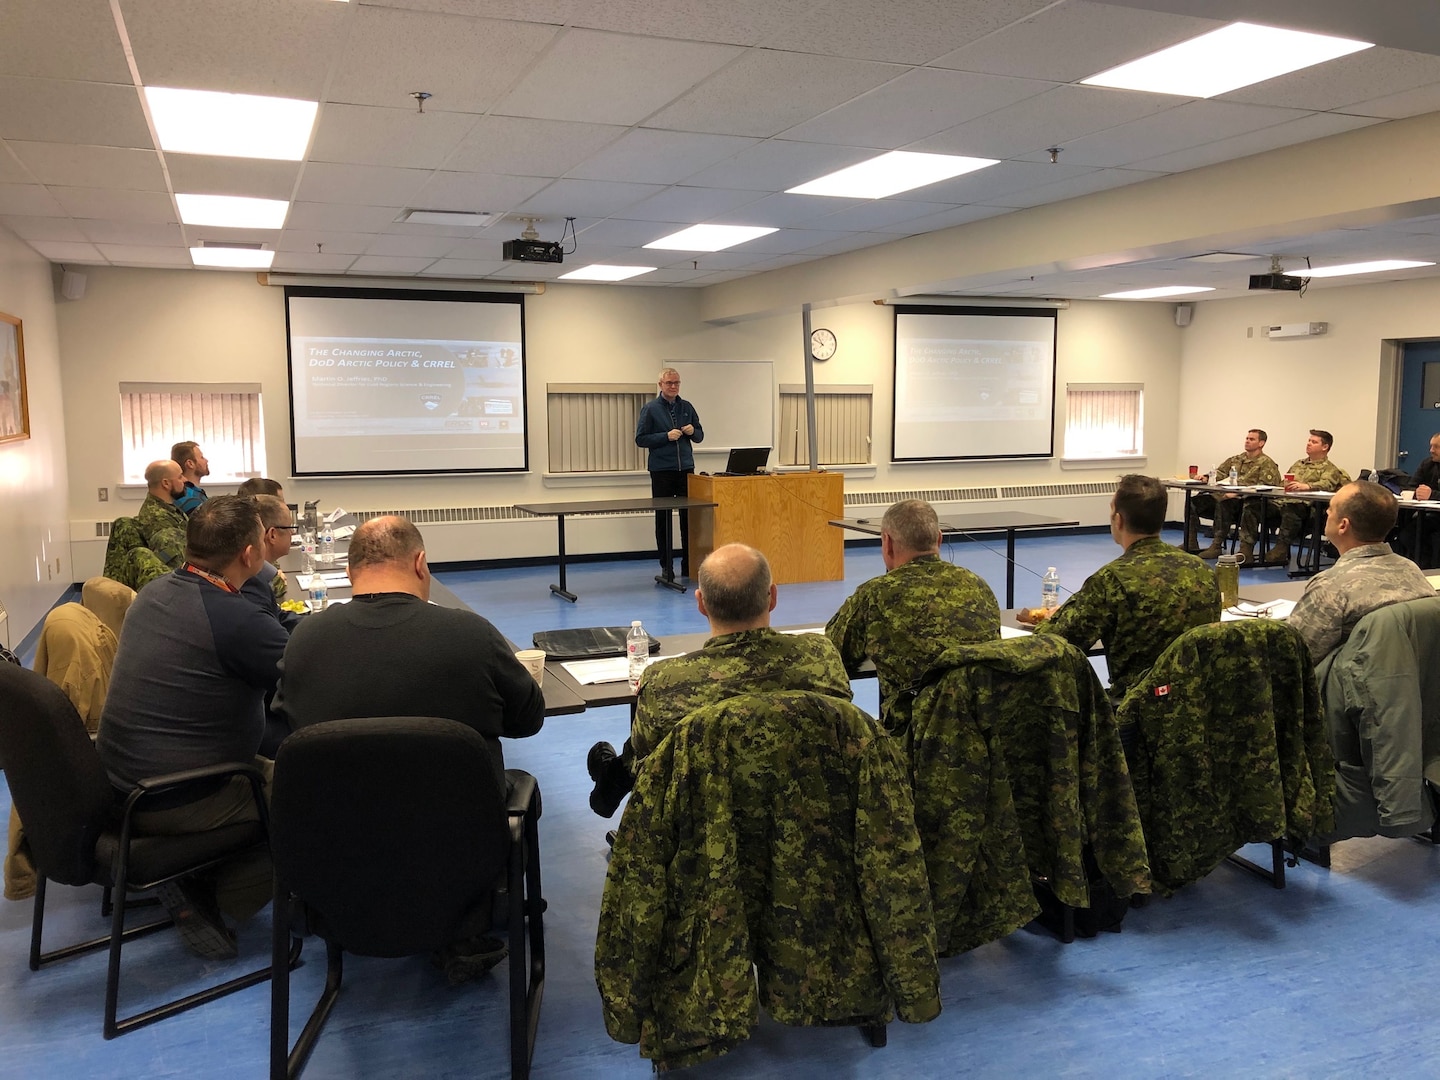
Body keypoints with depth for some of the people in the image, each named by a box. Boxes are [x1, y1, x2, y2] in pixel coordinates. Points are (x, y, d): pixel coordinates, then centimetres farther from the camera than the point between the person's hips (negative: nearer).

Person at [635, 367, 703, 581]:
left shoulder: (687, 407, 10)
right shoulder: (650, 408, -1)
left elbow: (700, 436, 15)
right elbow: (640, 439, -4)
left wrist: (692, 431, -7)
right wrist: (666, 436, -14)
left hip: (686, 468, 3)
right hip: (661, 470, -3)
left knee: (689, 517, 3)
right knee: (663, 519, 3)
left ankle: (689, 564, 12)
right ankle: (666, 567, 10)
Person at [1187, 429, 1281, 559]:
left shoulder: (1266, 464, 0)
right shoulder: (1236, 459, 23)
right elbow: (1218, 473, 24)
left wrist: (1238, 492, -23)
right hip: (1228, 496, 7)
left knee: (1222, 503, -38)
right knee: (1193, 502, -8)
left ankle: (1217, 546, -33)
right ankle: (1190, 543, -7)